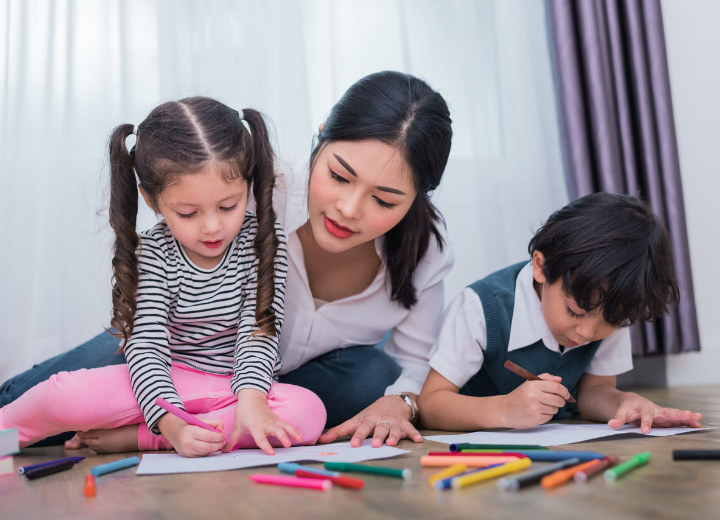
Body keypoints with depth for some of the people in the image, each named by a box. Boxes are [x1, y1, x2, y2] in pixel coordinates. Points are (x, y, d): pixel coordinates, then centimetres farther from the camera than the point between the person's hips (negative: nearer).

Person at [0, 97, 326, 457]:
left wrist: (251, 399, -34)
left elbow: (259, 331, -14)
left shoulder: (263, 241, -8)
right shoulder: (153, 253, -9)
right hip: (172, 381, -1)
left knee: (308, 413, -32)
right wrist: (172, 423, -34)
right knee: (69, 395, -29)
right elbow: (146, 345, -17)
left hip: (239, 386, 1)